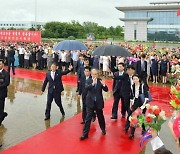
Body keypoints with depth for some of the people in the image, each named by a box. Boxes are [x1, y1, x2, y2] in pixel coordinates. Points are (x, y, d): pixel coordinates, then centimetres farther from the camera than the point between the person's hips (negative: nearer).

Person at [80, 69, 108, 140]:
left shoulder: (100, 80, -2)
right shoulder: (88, 80, -4)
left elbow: (106, 90, -6)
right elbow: (86, 87, -23)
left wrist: (104, 85, -27)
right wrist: (93, 83, -38)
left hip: (98, 102, 1)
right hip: (90, 102, -1)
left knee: (100, 117, 17)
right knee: (88, 118, 0)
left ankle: (103, 129, 40)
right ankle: (85, 134, 6)